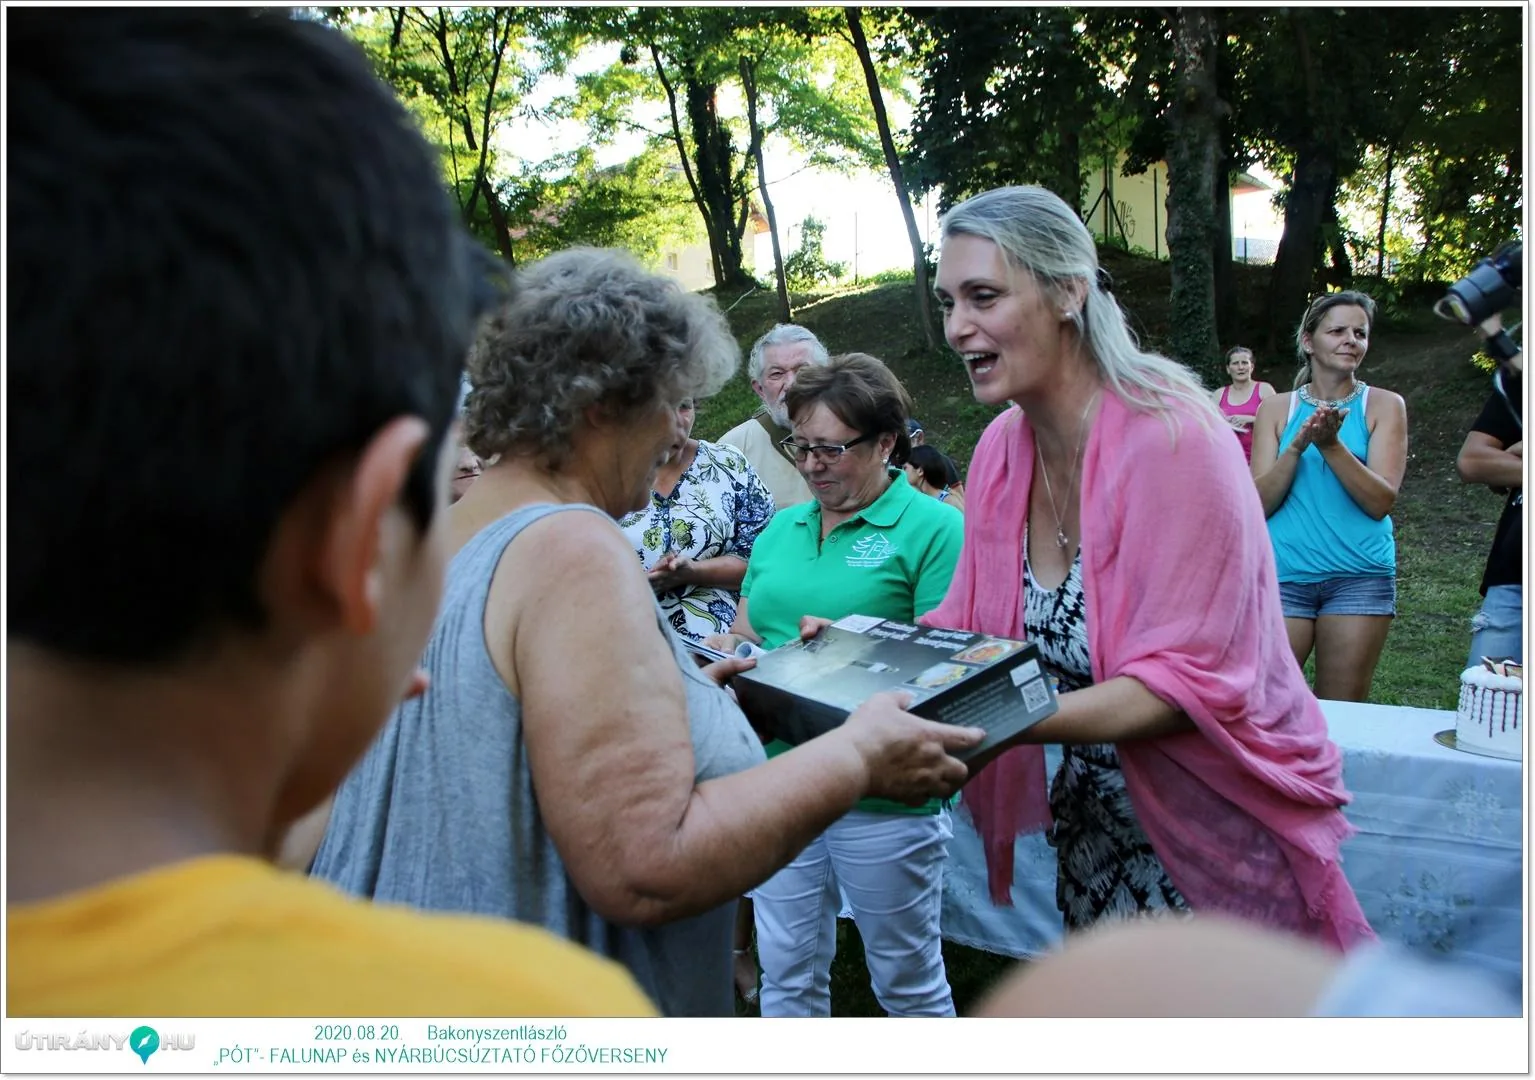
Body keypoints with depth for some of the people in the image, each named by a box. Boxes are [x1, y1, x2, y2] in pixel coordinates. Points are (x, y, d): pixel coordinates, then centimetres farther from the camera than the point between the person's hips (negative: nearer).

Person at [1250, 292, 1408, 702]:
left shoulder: (1384, 406, 5)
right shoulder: (1276, 409, 7)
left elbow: (1381, 501, -6)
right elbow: (1259, 503, -1)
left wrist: (1332, 445, -18)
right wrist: (1297, 447, -15)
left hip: (1360, 577, 0)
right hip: (1285, 575, 0)